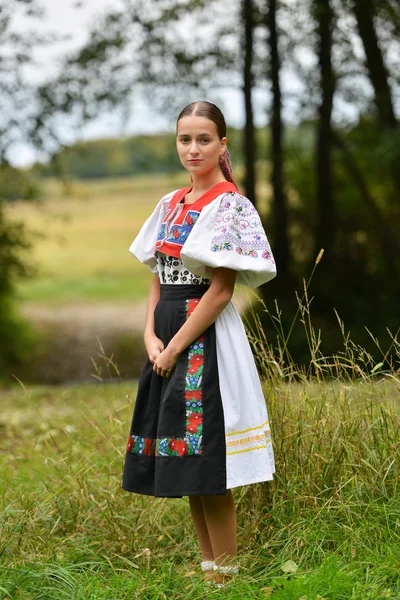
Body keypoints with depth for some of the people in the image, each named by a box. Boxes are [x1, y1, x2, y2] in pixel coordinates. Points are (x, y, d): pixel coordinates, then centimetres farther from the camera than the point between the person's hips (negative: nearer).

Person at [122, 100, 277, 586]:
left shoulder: (230, 206, -9)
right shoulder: (170, 205, 12)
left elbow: (221, 290, -14)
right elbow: (158, 278, 14)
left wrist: (175, 348, -14)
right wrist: (151, 335, -2)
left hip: (206, 337, -7)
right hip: (166, 338, 8)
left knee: (209, 474, -5)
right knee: (186, 469, 12)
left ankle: (225, 577, 5)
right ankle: (207, 565, 23)